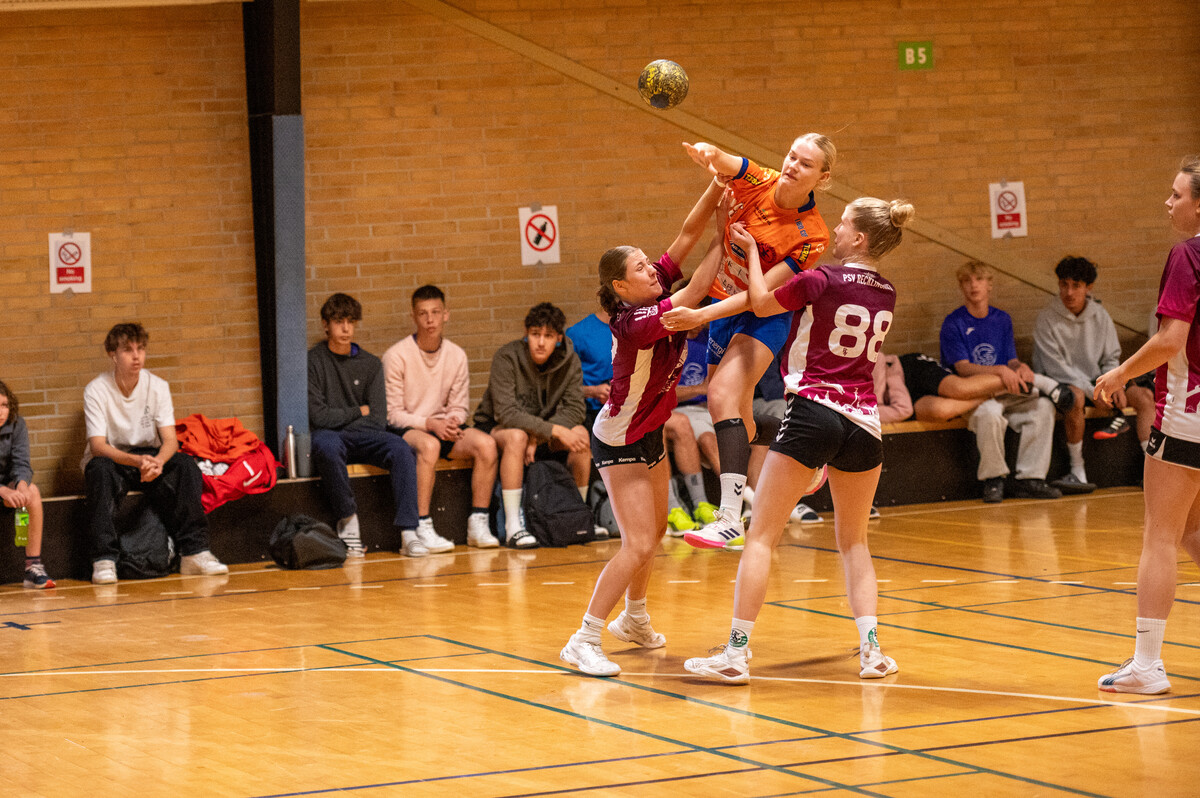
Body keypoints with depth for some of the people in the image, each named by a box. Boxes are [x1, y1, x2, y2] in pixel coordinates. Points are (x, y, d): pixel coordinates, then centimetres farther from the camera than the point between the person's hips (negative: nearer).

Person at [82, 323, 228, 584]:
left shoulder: (158, 386, -4)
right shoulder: (96, 391, -12)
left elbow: (170, 439, -10)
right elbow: (97, 446, -21)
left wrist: (157, 462, -34)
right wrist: (136, 461, -39)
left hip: (149, 457, 3)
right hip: (112, 459, -3)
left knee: (185, 465, -26)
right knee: (100, 469, -37)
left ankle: (194, 552, -25)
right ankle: (104, 559, -38)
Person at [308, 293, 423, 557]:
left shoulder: (370, 364, 10)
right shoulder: (313, 361, -1)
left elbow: (378, 420, 2)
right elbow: (318, 416, -9)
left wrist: (340, 421, -8)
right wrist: (358, 412, 0)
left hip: (362, 437, 3)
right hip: (329, 436, -3)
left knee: (400, 447, -27)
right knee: (325, 445, -39)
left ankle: (409, 532, -36)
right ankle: (348, 523, -28)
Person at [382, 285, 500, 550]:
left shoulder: (457, 355, 4)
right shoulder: (396, 356, -10)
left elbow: (458, 407, 9)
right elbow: (393, 414, -10)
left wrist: (453, 422, -15)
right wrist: (430, 424, -23)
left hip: (442, 427, 5)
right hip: (405, 429, -5)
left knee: (486, 443, -22)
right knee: (429, 444, -38)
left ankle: (478, 523, -16)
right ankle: (422, 527, -36)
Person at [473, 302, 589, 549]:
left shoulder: (569, 361, -9)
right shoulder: (507, 358, -22)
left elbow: (574, 411, -14)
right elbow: (506, 413, -30)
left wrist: (539, 437, -29)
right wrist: (555, 430, -35)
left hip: (543, 428, 4)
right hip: (495, 429, -4)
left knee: (580, 434, -23)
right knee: (517, 436, -37)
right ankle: (513, 526, -36)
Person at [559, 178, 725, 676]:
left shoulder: (657, 293, -9)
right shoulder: (635, 323, -31)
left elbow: (687, 235, -10)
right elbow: (697, 293, -31)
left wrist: (716, 189, -23)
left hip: (649, 433, 9)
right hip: (620, 442, -9)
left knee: (654, 532, 22)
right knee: (639, 545, -16)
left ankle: (634, 619, 43)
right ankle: (584, 642, -11)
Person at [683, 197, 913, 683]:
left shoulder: (821, 281, -9)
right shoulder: (886, 294, 10)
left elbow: (762, 303, 8)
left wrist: (750, 250, 22)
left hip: (814, 410, -6)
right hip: (864, 420, 6)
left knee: (761, 536, 0)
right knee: (854, 542, 18)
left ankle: (737, 651, -4)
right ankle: (871, 649, 4)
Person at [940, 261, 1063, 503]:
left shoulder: (1002, 320, 13)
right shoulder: (953, 324, -4)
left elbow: (1011, 361, 11)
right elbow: (963, 368, -13)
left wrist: (1020, 368, -15)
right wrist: (999, 370, -28)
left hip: (1005, 393, 5)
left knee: (1043, 408, -20)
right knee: (989, 413, -38)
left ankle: (1029, 478, -18)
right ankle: (993, 479, -22)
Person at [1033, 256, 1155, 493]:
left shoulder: (1100, 316, 5)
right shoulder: (1048, 319, -11)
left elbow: (1111, 359, 12)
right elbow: (1055, 367, -15)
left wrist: (1115, 385, -10)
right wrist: (1093, 393, -20)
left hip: (1094, 381, 5)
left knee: (1145, 396, -14)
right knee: (1076, 396, -40)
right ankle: (1078, 472, -31)